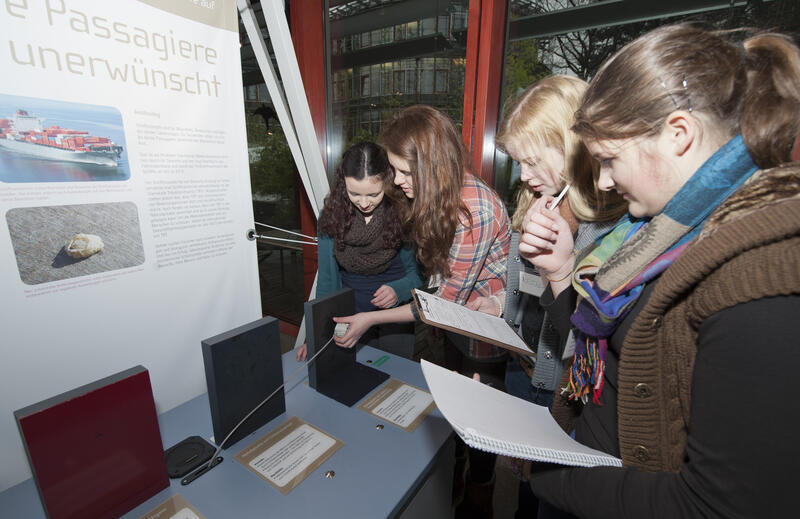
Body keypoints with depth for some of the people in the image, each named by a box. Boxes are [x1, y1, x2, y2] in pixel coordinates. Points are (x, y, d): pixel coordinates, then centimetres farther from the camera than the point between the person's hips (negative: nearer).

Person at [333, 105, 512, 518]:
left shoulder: (475, 212, -33)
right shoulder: (438, 195, -5)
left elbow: (447, 302, -27)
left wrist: (371, 319, -23)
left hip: (487, 338, -7)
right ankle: (452, 485, 53)